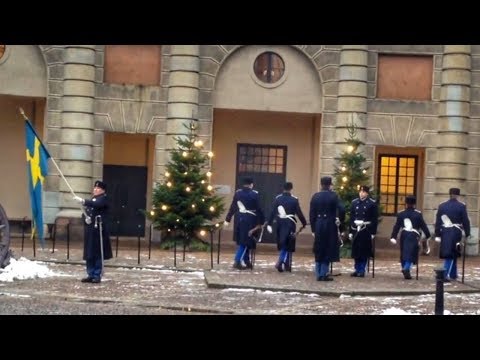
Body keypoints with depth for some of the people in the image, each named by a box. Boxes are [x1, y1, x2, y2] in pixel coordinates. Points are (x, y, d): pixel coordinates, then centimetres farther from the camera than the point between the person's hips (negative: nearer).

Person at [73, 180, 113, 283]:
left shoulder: (103, 199, -3)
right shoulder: (92, 200, 20)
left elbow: (96, 204, -24)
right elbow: (86, 213, 19)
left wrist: (83, 201, -35)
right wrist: (85, 218, -4)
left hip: (98, 231, -7)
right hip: (89, 231, 7)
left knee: (98, 255, -3)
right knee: (89, 254, 8)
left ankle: (97, 276, 3)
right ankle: (91, 275, 16)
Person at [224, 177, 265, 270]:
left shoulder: (237, 193, 5)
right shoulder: (254, 194, -6)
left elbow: (232, 207, 6)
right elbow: (258, 209, -5)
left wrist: (227, 220, 11)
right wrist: (261, 222, 2)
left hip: (239, 219, 5)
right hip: (249, 220, -5)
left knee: (242, 241, 14)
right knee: (245, 241, 0)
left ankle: (247, 262, 21)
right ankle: (237, 261, -8)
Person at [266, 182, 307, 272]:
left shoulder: (277, 198, 1)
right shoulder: (294, 199, -7)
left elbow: (272, 212, -1)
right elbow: (299, 213, -5)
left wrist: (269, 224, 0)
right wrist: (304, 223, 6)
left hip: (280, 224, 3)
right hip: (290, 224, -3)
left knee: (282, 244, 13)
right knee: (288, 245, 2)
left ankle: (287, 265, 19)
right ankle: (280, 262, -16)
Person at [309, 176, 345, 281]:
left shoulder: (315, 196, 2)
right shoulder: (333, 195, -6)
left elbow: (312, 214, 2)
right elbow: (341, 209, -16)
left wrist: (313, 228, 8)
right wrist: (341, 220, 2)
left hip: (318, 225, 3)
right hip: (330, 225, -3)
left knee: (319, 251, 12)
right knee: (328, 250, 5)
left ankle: (319, 274, 13)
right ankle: (323, 274, 3)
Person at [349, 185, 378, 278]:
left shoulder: (372, 203, -1)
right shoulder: (354, 202, 10)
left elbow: (374, 219, -3)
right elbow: (351, 217, 10)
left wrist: (373, 232, -8)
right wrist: (350, 231, 6)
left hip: (366, 230, -4)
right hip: (356, 229, 4)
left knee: (364, 251, -1)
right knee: (356, 250, 5)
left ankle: (362, 270, 6)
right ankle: (357, 270, 13)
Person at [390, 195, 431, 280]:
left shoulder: (401, 214, 3)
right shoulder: (418, 214, -3)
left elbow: (396, 226, 1)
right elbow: (423, 225, -2)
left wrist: (393, 237, 0)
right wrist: (428, 235, 5)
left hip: (404, 236, 3)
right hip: (414, 236, -3)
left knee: (404, 254, 14)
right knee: (411, 254, -3)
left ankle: (404, 268, 20)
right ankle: (406, 269, -21)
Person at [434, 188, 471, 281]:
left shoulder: (442, 205, 4)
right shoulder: (461, 206, -5)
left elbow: (438, 222, 4)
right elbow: (465, 221, -4)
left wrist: (437, 235, 8)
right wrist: (467, 234, 4)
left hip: (445, 232, 4)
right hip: (456, 232, -4)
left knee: (452, 254, 17)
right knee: (451, 254, 0)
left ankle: (453, 274, 26)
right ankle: (445, 274, -11)